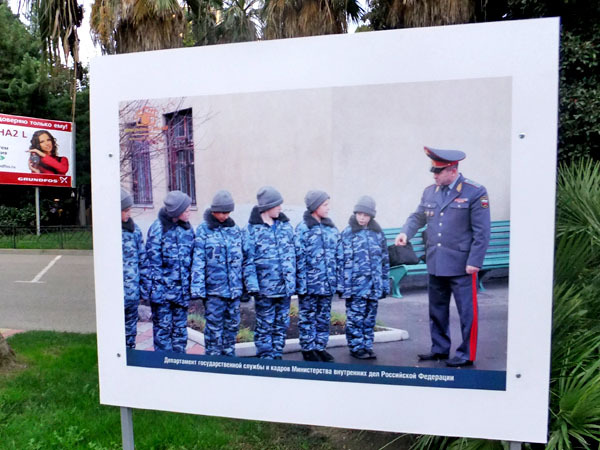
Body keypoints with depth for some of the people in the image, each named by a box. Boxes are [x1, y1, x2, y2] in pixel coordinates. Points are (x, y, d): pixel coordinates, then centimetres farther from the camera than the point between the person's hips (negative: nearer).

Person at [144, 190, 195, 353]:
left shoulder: (187, 228, 7)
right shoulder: (158, 228, -9)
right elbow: (153, 261, -9)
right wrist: (156, 288, -13)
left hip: (182, 289, 5)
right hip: (163, 288, -5)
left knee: (180, 328, 13)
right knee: (163, 328, 3)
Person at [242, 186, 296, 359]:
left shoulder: (286, 225, 9)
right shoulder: (251, 229, -5)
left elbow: (292, 253, 14)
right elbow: (248, 259, -7)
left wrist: (293, 280, 11)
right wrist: (252, 285, -14)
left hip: (285, 286, 5)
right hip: (265, 287, -4)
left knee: (282, 323, 12)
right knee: (265, 325, 5)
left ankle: (277, 354, 26)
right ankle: (265, 356, 18)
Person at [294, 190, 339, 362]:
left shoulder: (331, 227, 9)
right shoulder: (303, 228, -8)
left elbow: (337, 254, 12)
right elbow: (299, 257, -11)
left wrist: (336, 279, 10)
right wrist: (301, 283, -13)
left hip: (327, 283, 5)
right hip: (310, 283, -5)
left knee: (324, 317, 14)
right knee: (308, 317, 7)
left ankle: (320, 347, 27)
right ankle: (308, 349, 19)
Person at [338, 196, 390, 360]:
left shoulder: (378, 233, 10)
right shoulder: (347, 233, -2)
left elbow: (385, 259, 14)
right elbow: (340, 260, -5)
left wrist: (385, 283, 12)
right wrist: (341, 284, -9)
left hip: (374, 285, 4)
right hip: (355, 285, -4)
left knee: (370, 318, 11)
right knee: (355, 318, 0)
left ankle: (367, 346, 23)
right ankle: (356, 347, 13)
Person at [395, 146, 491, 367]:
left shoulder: (475, 192, -10)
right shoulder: (430, 191, 8)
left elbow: (482, 231, -11)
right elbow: (418, 217, 15)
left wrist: (474, 262, -14)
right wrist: (406, 232, -5)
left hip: (461, 265, -6)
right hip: (435, 264, 6)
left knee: (466, 311, 5)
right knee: (437, 310, 16)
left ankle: (466, 354, 20)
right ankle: (440, 349, 32)